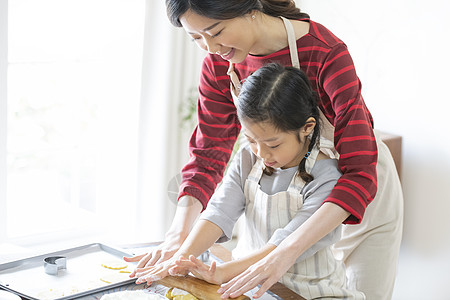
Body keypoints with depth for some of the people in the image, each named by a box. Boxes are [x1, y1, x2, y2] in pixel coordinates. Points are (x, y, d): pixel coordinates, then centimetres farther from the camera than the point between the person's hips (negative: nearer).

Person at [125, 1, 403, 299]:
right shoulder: (219, 64, -15)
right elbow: (208, 155, -10)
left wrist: (287, 252, -47)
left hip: (363, 192, -4)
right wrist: (179, 234, -28)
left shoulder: (326, 53, -33)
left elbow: (359, 172, -37)